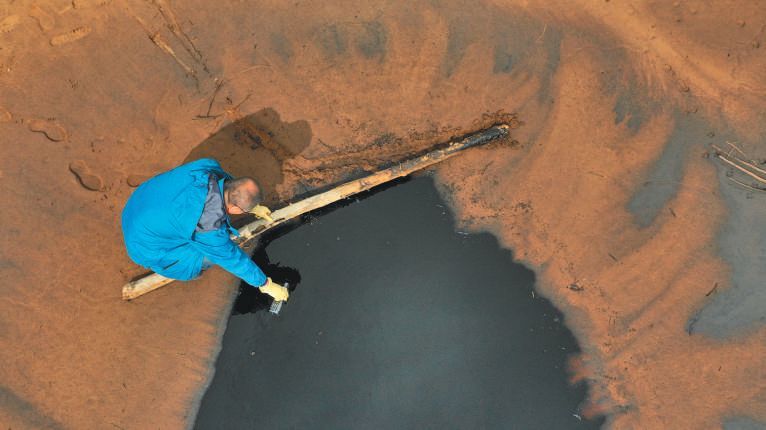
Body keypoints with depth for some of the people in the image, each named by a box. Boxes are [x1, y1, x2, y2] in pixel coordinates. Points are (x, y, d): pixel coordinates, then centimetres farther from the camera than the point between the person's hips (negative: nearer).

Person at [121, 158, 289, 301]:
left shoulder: (209, 167, -21)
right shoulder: (209, 227, -36)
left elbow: (227, 182, 3)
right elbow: (234, 259, -21)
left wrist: (254, 208, 14)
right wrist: (266, 285, -7)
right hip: (147, 245, -7)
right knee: (215, 253, -7)